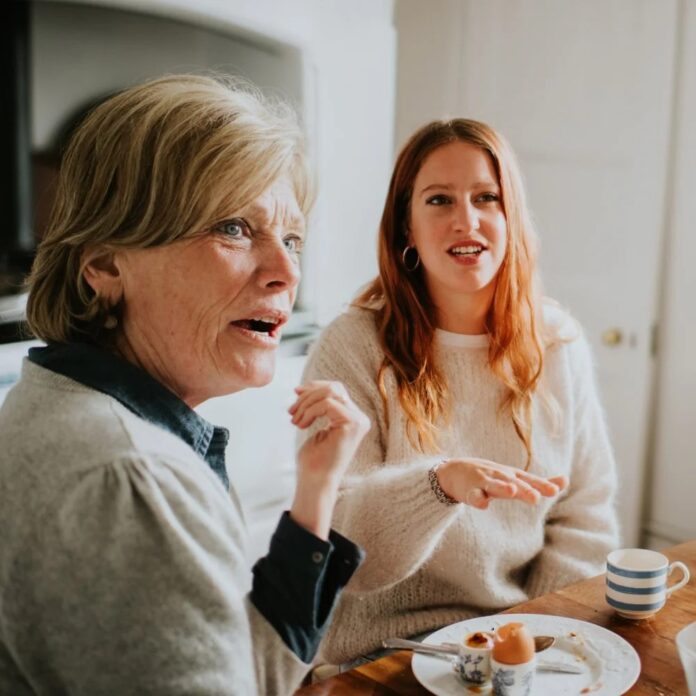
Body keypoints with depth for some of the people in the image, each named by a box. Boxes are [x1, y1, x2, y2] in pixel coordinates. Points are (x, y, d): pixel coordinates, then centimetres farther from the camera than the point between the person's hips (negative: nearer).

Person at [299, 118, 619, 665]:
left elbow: (585, 517, 7)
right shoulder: (353, 348, -9)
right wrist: (439, 482, -32)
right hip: (386, 650, -3)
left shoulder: (558, 344, 4)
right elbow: (336, 546, -15)